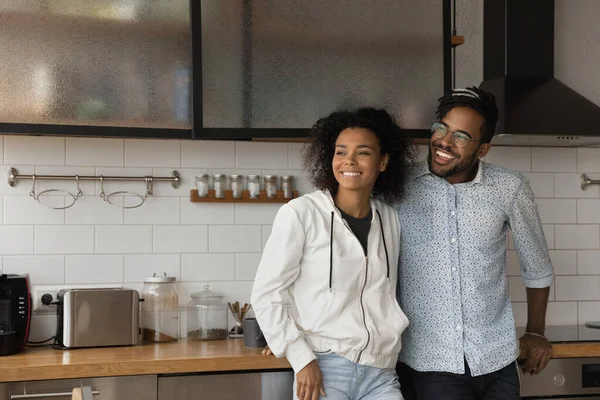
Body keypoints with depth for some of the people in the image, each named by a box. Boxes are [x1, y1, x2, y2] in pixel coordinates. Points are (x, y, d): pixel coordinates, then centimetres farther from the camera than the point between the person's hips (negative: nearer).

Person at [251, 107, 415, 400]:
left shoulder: (389, 219, 7)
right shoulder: (300, 213, -8)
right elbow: (266, 294, -7)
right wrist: (301, 359, -11)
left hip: (381, 374, 4)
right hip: (323, 370, -4)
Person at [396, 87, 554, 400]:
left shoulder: (509, 189, -5)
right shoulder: (399, 187, -7)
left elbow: (536, 264, 10)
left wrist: (535, 332, 16)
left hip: (496, 361, 1)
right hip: (429, 362, -1)